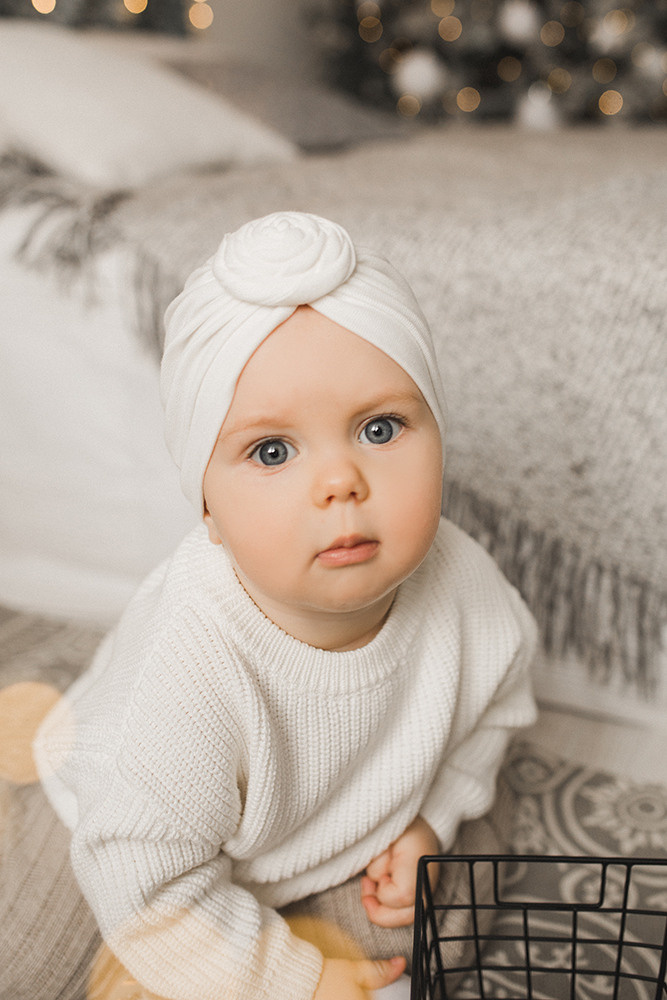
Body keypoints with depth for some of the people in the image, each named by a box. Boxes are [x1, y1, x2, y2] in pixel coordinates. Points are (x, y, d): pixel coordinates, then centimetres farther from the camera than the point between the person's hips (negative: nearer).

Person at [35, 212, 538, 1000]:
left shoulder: (463, 585, -28)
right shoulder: (192, 671, -44)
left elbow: (491, 705, -1)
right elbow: (147, 889, -30)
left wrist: (430, 817, -8)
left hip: (374, 814, 5)